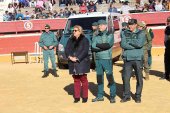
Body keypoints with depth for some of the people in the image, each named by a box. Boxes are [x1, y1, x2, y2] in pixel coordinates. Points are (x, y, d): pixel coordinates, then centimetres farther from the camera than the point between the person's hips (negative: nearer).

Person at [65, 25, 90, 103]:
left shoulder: (84, 40, -1)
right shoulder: (71, 40, 15)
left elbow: (85, 51, -11)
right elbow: (67, 49, 8)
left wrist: (77, 58, -18)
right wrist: (70, 57, -11)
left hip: (82, 62, -5)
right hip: (73, 63, 5)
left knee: (83, 79, -1)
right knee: (76, 80, 8)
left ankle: (85, 97, 7)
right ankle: (77, 97, 13)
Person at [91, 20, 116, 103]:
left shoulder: (110, 35, 1)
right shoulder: (96, 37, 13)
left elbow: (108, 45, -17)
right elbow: (93, 48, -1)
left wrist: (98, 45, -6)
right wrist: (103, 47, -12)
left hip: (107, 59, -5)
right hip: (98, 59, 5)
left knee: (110, 77, -5)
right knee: (99, 78, 11)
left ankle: (112, 96, 3)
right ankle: (100, 96, 21)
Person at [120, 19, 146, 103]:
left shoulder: (141, 33, 2)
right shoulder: (125, 33, 9)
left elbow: (139, 43, -16)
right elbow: (123, 44, -5)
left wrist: (129, 41, -6)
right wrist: (135, 46, -11)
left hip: (138, 59, -2)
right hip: (127, 59, 2)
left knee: (139, 78, 2)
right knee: (125, 78, 2)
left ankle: (138, 96, 15)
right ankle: (126, 96, 15)